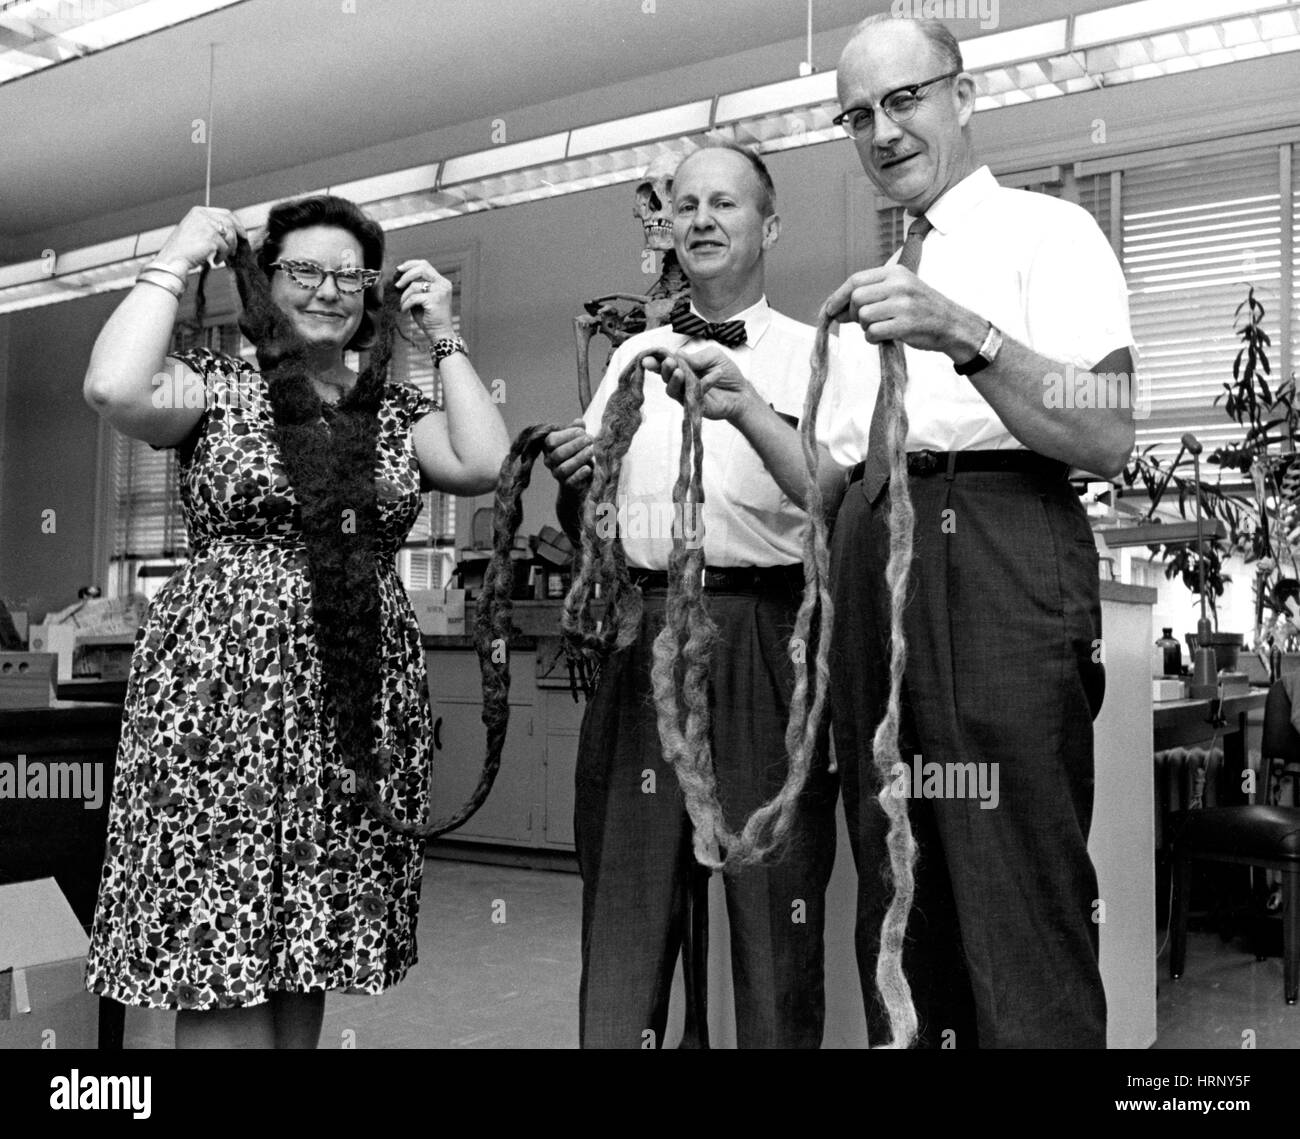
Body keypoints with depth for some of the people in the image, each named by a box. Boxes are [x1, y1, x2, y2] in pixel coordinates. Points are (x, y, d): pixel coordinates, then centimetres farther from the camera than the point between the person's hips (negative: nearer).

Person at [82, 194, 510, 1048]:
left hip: (362, 695, 4)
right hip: (226, 679, -4)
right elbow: (114, 390, -17)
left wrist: (446, 338, 5)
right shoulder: (219, 383, 3)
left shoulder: (395, 408, 14)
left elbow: (484, 465, -3)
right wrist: (177, 260, -7)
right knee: (222, 945, -3)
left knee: (311, 939, 10)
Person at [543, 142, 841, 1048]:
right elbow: (585, 525, 19)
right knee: (623, 886, 8)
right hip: (642, 628, 4)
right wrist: (573, 482, -2)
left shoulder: (808, 353, 3)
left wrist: (746, 407, -26)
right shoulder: (633, 357, 17)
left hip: (764, 632, -3)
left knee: (775, 888, 5)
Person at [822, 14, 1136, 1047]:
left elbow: (1108, 438, -12)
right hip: (873, 576, 7)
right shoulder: (876, 285, 24)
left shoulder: (1047, 232, 4)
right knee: (899, 904, 12)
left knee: (1020, 907, -9)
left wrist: (968, 336, -22)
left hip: (998, 566, -7)